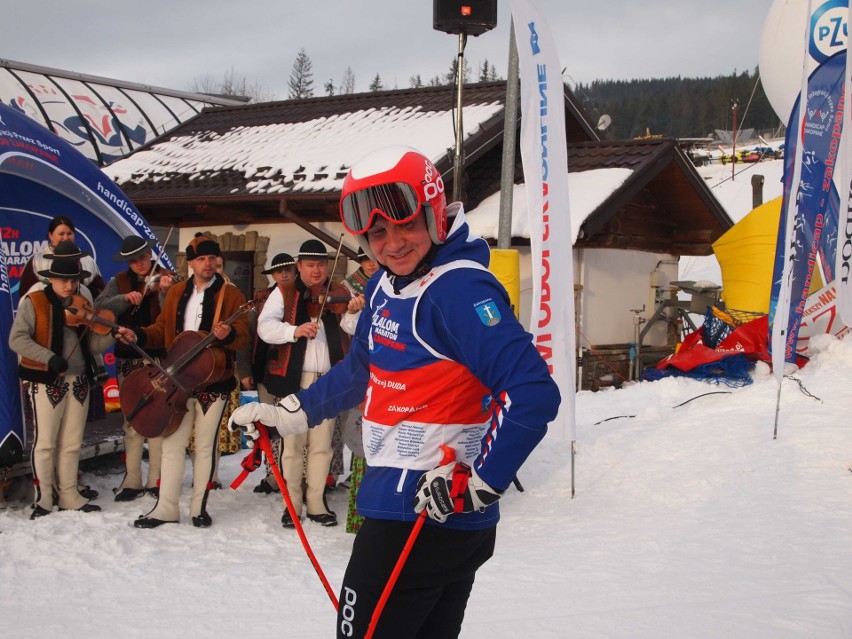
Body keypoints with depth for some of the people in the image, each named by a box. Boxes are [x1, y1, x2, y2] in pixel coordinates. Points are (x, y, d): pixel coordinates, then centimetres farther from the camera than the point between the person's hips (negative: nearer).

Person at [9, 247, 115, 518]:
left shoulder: (84, 305, 10)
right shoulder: (33, 302, -4)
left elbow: (92, 344, 6)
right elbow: (17, 339, -13)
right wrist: (49, 357, -24)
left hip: (79, 382, 5)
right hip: (46, 382, -5)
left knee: (72, 443, 10)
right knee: (45, 442, -2)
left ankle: (69, 496, 19)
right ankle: (43, 500, 7)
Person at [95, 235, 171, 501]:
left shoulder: (164, 280, -1)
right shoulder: (120, 282, 7)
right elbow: (99, 307, -7)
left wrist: (164, 292, -29)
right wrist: (125, 298, -20)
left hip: (158, 358, -3)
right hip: (128, 359, 3)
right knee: (132, 420, 6)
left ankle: (157, 479, 6)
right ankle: (132, 480, 11)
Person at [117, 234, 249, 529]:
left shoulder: (231, 294, 0)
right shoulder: (176, 293, 12)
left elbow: (242, 333, -9)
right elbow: (163, 329, 15)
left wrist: (229, 333, -31)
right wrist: (139, 336, -3)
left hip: (214, 381, -3)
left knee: (205, 446, 4)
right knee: (172, 443, 5)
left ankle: (199, 507, 16)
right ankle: (166, 508, 12)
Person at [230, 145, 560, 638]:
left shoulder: (459, 290, -21)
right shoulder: (386, 287, 9)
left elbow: (533, 394, -29)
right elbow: (360, 371, 26)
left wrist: (476, 485, -27)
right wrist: (285, 414, 26)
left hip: (429, 517, -9)